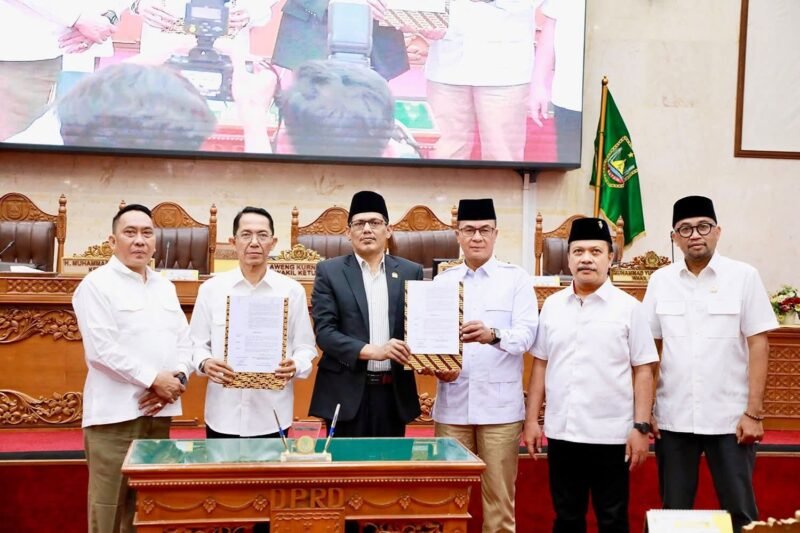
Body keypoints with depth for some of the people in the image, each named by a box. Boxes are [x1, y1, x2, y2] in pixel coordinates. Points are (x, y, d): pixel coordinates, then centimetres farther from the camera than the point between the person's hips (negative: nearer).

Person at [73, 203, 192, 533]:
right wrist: (154, 379, -15)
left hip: (159, 410, 6)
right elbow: (102, 349, -14)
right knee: (110, 506, -4)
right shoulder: (96, 284, -4)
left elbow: (183, 340, 14)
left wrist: (178, 378, -6)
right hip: (115, 412, -6)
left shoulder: (165, 287, 16)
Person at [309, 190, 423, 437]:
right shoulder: (329, 271, 2)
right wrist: (372, 351, -19)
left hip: (394, 392, 2)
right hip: (347, 392, -2)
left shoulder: (410, 272, 9)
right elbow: (324, 331, -6)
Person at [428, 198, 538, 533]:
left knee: (500, 496, 4)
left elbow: (526, 335, -10)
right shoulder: (442, 281, 11)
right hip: (452, 403, 2)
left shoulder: (516, 279, 2)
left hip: (499, 404, -2)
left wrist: (493, 335, -30)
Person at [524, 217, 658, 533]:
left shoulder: (628, 307, -3)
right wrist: (531, 419, 7)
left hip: (611, 435, -3)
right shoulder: (552, 305, 6)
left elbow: (643, 371, -3)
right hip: (562, 433, 3)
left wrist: (641, 427, -8)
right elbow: (540, 365, 10)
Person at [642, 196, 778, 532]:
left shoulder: (744, 276, -3)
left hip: (730, 418, -2)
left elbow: (758, 345, -4)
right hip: (672, 418, 2)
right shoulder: (660, 280, 4)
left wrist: (754, 412, -8)